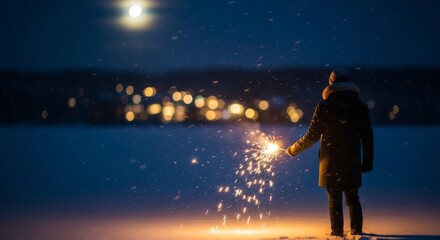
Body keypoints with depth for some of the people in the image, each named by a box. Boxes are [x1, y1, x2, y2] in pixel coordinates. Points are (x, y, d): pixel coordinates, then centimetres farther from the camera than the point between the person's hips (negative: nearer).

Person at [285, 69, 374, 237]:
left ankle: (337, 232, 1)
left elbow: (312, 136, -5)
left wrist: (293, 150, 7)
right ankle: (357, 230, 14)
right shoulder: (360, 107, 3)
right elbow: (368, 136, 6)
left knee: (334, 198, 2)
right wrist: (368, 160, 14)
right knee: (352, 198, 13)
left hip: (331, 161, -3)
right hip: (352, 161, 3)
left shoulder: (324, 107, -7)